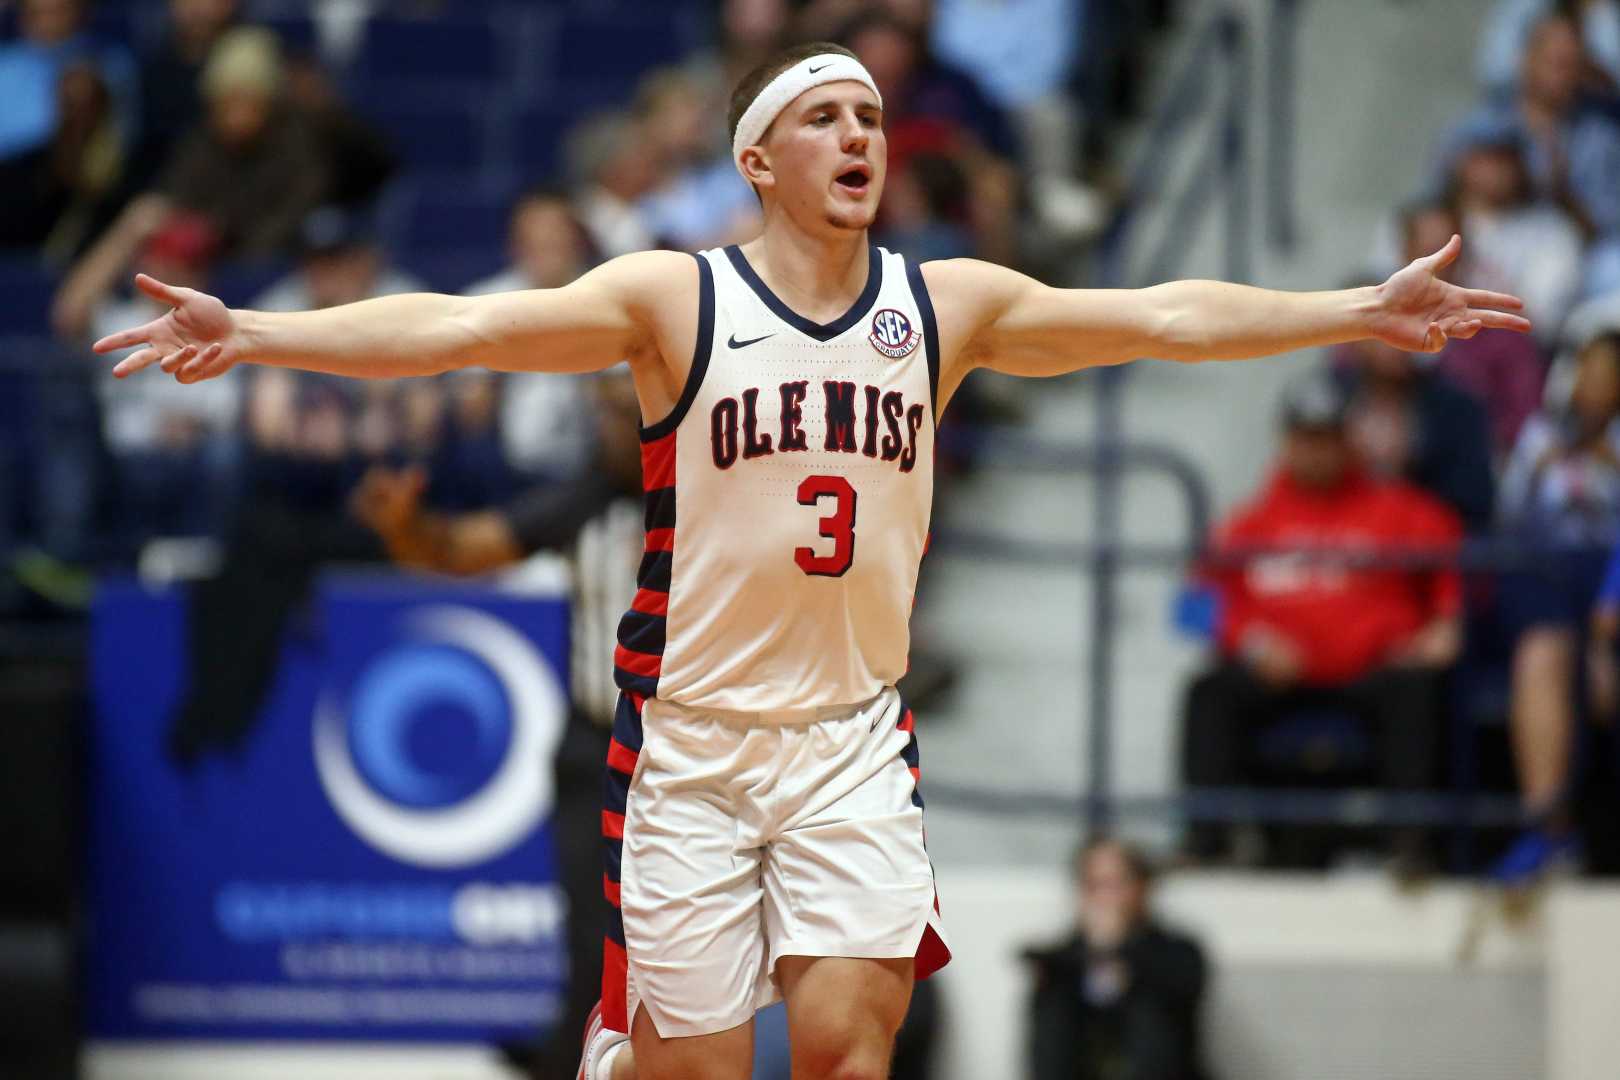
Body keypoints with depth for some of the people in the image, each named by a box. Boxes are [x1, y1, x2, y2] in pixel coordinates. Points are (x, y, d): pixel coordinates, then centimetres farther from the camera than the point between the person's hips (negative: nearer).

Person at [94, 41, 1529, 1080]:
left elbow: (1166, 316, 3)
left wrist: (1362, 312, -3)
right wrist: (254, 335, -26)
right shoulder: (673, 301, -5)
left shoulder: (948, 307, 5)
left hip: (855, 740, 2)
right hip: (693, 732, -2)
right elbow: (465, 327, -15)